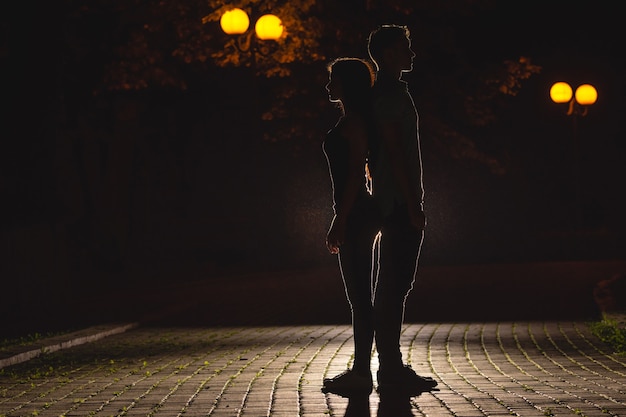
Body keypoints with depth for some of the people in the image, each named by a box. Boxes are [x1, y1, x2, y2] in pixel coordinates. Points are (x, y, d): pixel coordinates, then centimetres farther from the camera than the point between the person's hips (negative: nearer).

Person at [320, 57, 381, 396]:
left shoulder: (353, 121, -12)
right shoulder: (353, 121, 19)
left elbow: (355, 173, -19)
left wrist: (340, 221, -21)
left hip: (355, 215, -11)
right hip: (358, 215, 11)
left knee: (359, 294, -9)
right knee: (359, 294, 11)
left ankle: (361, 372, -7)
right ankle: (360, 370, 15)